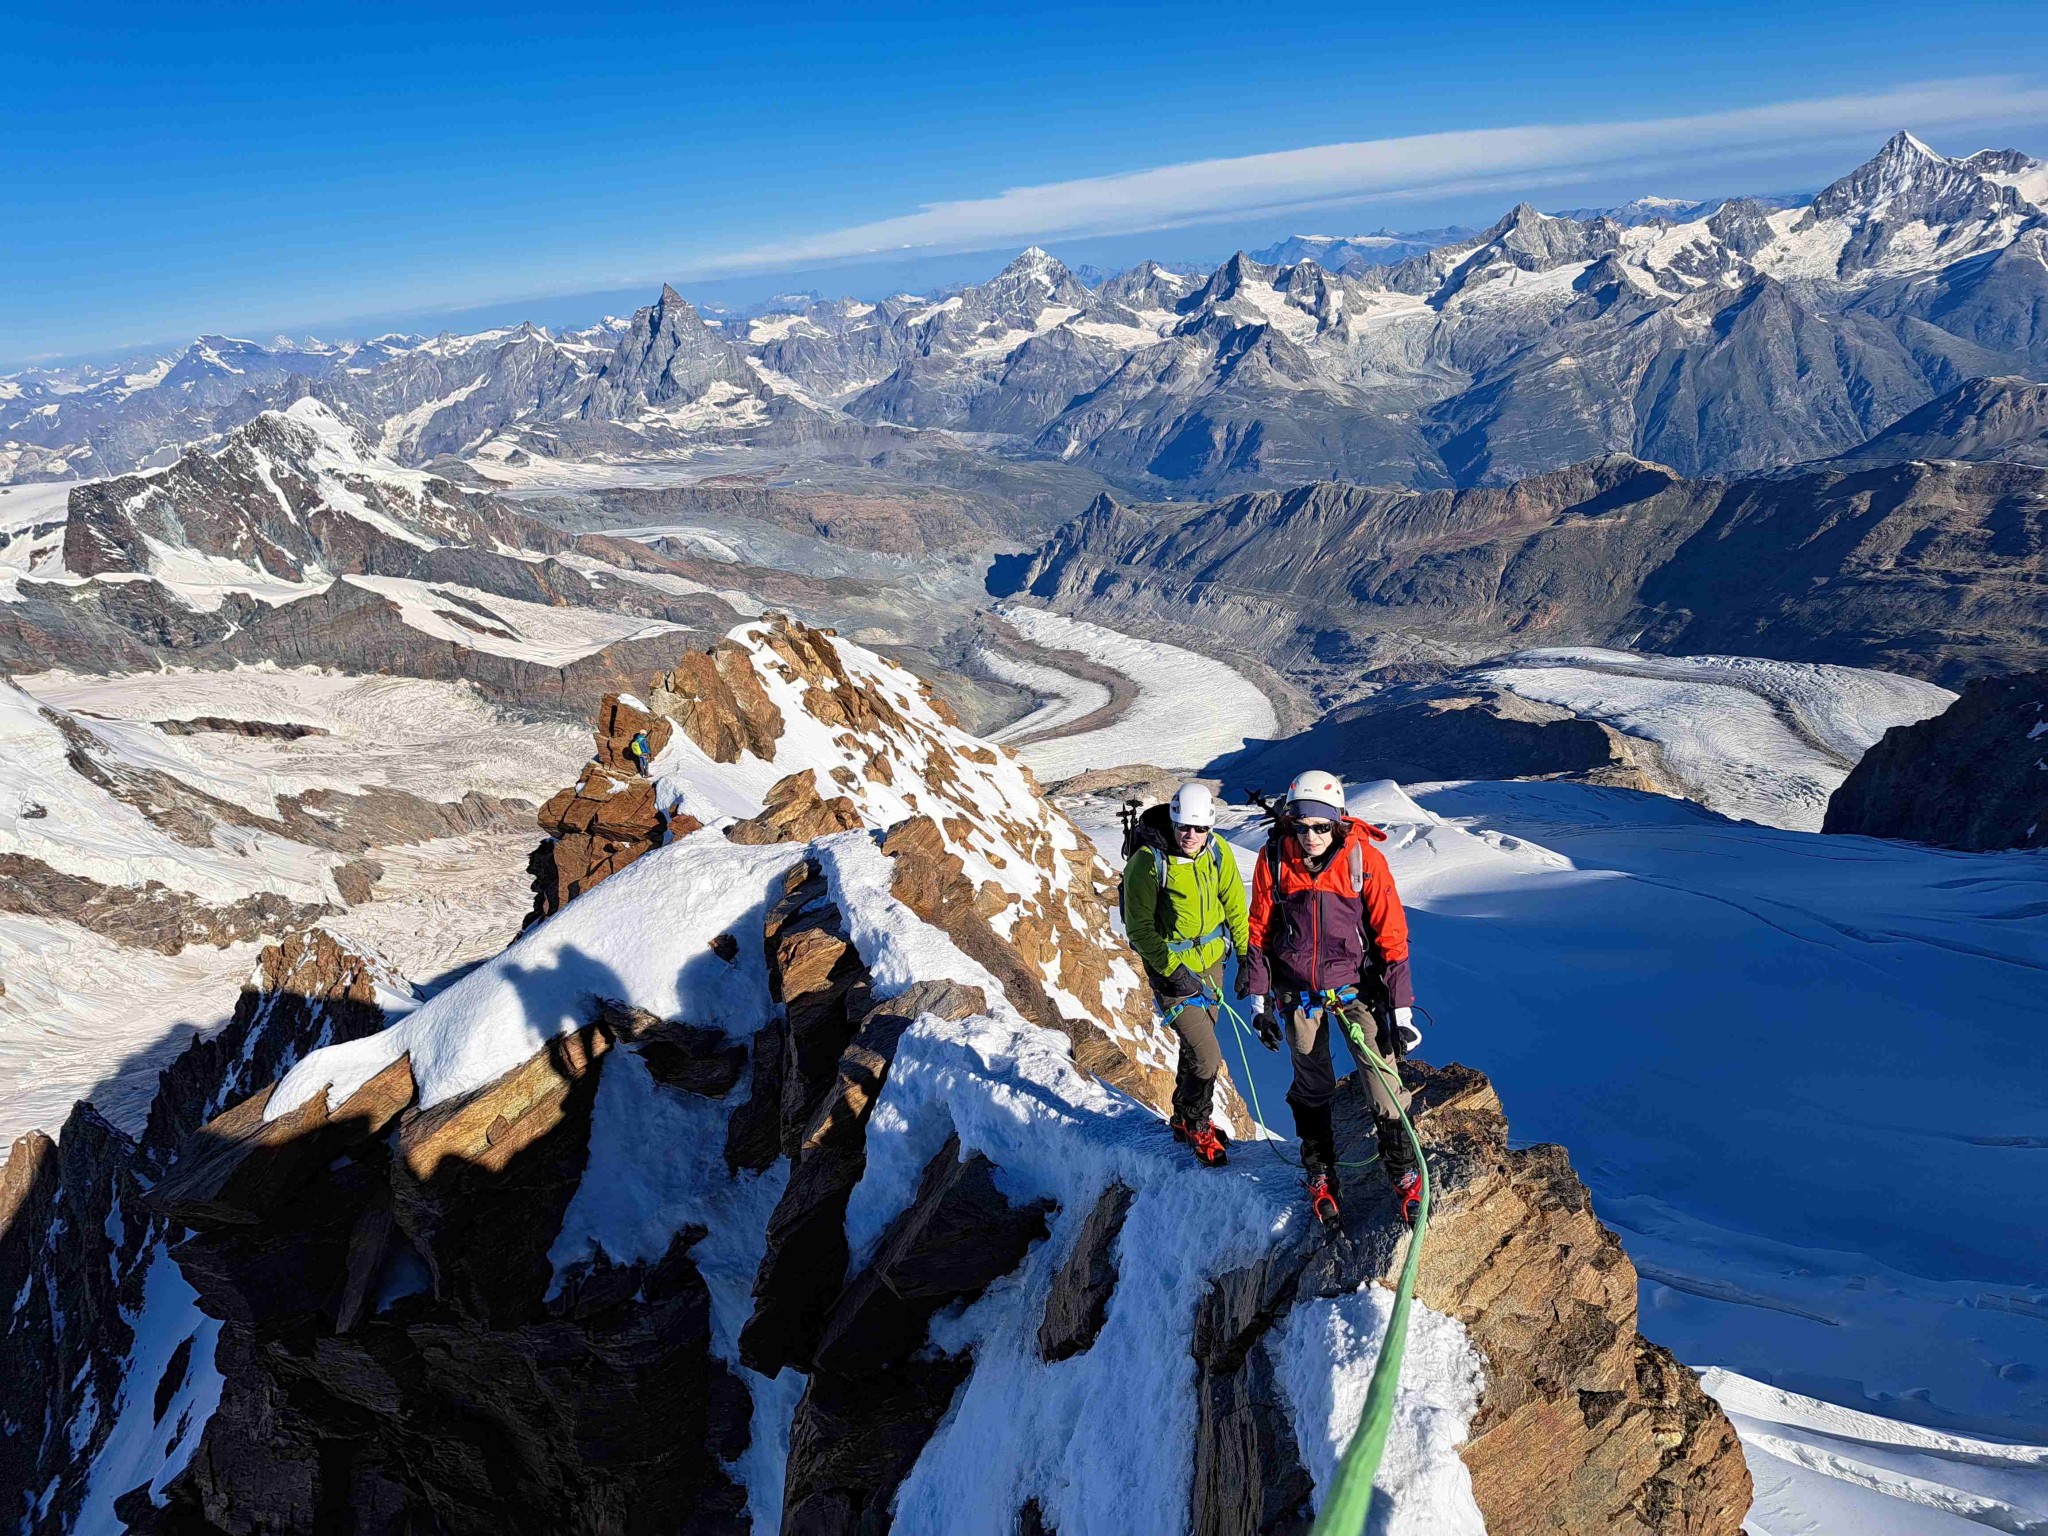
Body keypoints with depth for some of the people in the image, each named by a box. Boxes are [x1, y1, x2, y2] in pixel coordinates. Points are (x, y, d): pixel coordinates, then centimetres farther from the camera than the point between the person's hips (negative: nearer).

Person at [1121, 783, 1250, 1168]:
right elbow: (1139, 928, -16)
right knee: (1206, 1056, -8)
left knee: (1197, 1043, 21)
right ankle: (1196, 1127, 18)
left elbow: (1234, 904, 6)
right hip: (1172, 967, -6)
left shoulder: (1217, 851, -8)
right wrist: (1172, 970, -22)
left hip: (1210, 961, 6)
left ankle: (1184, 1118, 43)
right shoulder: (1148, 862, -23)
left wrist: (1247, 955, 3)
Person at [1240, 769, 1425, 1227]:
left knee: (1384, 1080, -7)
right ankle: (1320, 1173, 32)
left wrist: (1402, 1007, -11)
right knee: (1311, 1089, 13)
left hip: (1355, 985, -1)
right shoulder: (1274, 858, -9)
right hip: (1299, 993, 2)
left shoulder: (1364, 858, -15)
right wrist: (1258, 999, 1)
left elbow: (1391, 935, -10)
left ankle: (1403, 1171, 13)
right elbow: (1259, 931, 1)